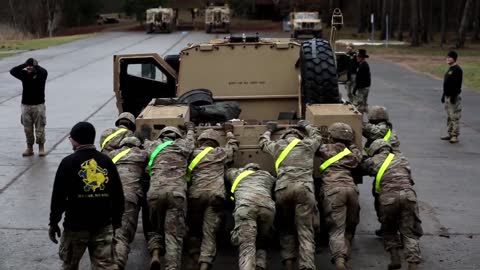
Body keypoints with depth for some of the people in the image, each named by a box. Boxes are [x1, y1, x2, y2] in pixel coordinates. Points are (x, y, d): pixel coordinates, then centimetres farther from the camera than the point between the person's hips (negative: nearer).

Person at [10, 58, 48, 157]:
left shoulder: (41, 75, -6)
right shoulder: (24, 75, 1)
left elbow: (44, 72, -30)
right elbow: (12, 71, -12)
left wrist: (35, 66, -16)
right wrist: (24, 65, -15)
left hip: (39, 105, -3)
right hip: (26, 105, 3)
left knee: (40, 128, 1)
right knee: (28, 129, 8)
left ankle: (41, 147, 14)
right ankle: (29, 148, 19)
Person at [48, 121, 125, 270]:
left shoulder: (69, 162, -9)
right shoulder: (106, 161, 3)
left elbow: (58, 196, -10)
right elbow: (118, 195, 7)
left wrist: (53, 222, 1)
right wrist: (116, 221, 17)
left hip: (75, 225, -3)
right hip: (103, 225, 3)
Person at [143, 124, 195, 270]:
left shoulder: (153, 146, 22)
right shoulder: (183, 145, 22)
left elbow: (143, 142, 45)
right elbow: (190, 141, 46)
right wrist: (191, 129, 66)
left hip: (155, 191, 1)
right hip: (177, 192, -1)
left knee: (156, 229, 17)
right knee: (174, 235, -3)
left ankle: (155, 254, -10)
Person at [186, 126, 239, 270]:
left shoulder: (193, 154, 16)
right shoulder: (220, 153, 20)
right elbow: (233, 146, 39)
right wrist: (229, 132, 54)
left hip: (196, 194, 1)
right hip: (215, 194, -1)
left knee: (194, 230, 18)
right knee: (209, 234, -5)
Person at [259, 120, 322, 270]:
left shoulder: (277, 146, 22)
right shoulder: (307, 145, 21)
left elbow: (263, 142, 45)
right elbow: (317, 136, 45)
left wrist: (269, 129, 61)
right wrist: (306, 126, 60)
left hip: (282, 189, 1)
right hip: (304, 188, -1)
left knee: (286, 229, 16)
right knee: (306, 232, -5)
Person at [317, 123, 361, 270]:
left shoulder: (325, 149, 17)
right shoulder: (354, 154, 24)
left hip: (332, 190, -3)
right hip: (351, 188, 3)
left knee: (337, 229, -9)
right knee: (349, 228, 18)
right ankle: (345, 256, 7)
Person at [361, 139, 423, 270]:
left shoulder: (374, 161, 18)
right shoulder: (401, 158, 26)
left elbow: (361, 168, 30)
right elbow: (409, 175, 26)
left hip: (388, 198, -1)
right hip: (408, 194, 2)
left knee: (389, 230, 22)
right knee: (409, 232, 7)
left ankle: (394, 258, 7)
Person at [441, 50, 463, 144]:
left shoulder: (457, 70, -14)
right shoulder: (450, 69, 16)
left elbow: (457, 85, -20)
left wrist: (453, 96, -23)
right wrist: (444, 95, 21)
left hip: (454, 97, -10)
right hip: (448, 96, 10)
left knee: (455, 117, -7)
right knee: (449, 117, 14)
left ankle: (455, 136, -5)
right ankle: (450, 134, 21)